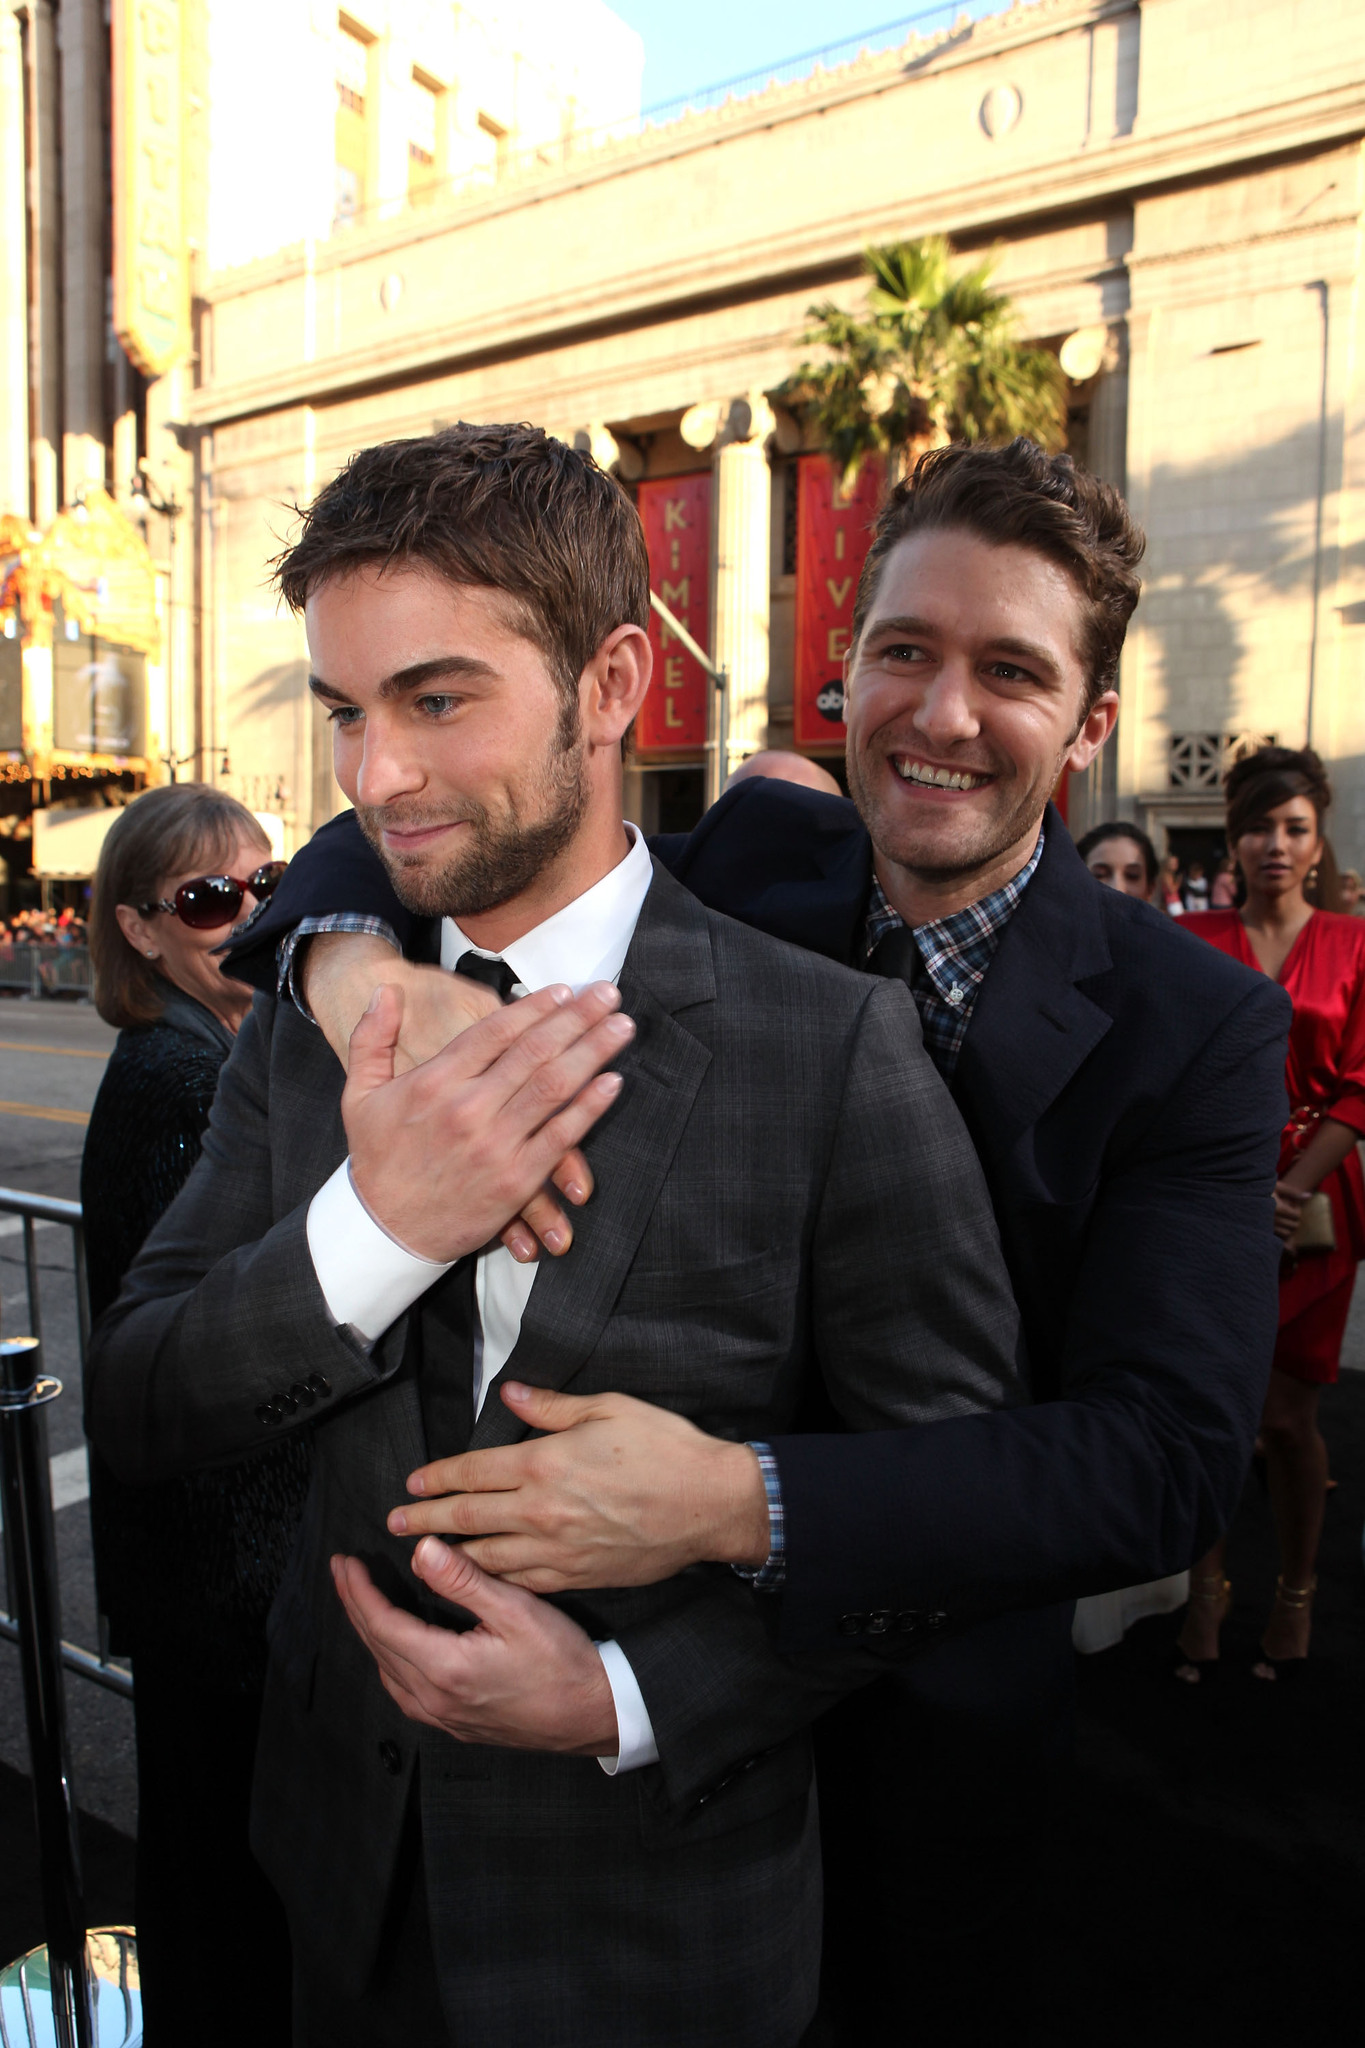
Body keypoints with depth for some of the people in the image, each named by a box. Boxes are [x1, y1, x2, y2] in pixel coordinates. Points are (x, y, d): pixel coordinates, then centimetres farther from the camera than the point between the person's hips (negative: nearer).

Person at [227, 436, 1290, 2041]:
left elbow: (1168, 1453, -26)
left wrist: (747, 1503, -39)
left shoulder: (1194, 1030, -18)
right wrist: (355, 959, -30)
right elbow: (413, 838, -5)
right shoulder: (751, 862, -10)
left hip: (929, 1719, -2)